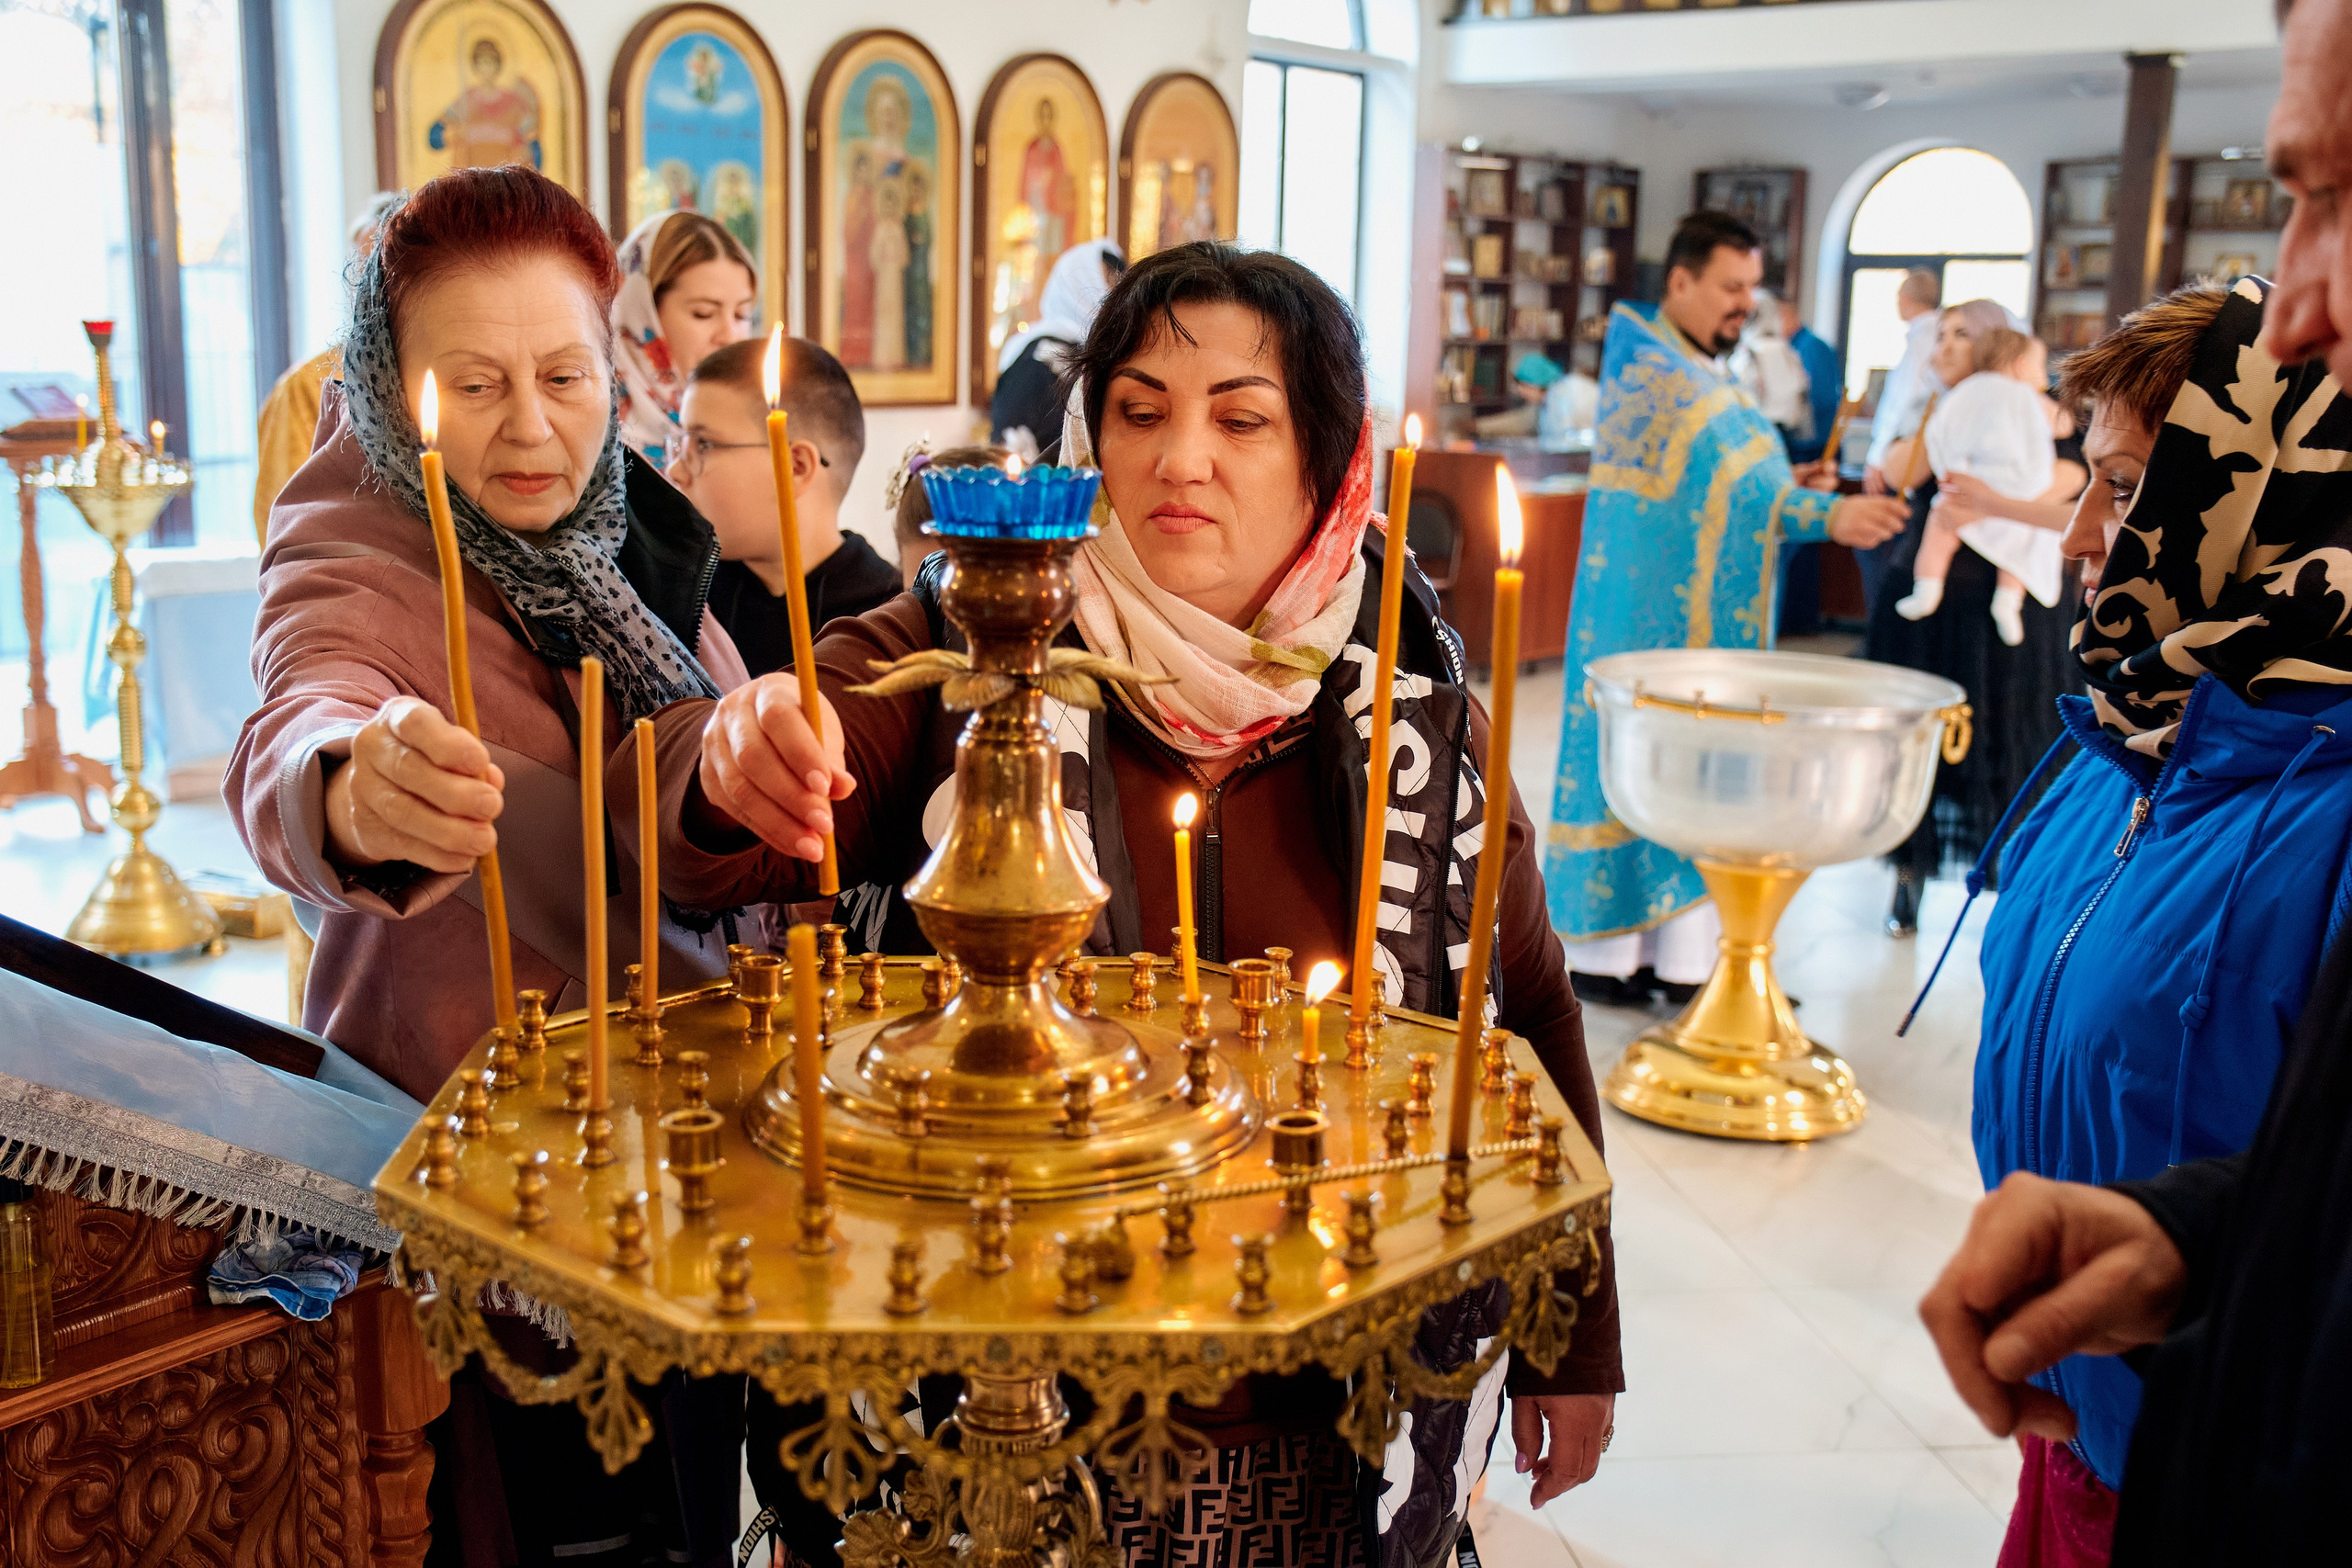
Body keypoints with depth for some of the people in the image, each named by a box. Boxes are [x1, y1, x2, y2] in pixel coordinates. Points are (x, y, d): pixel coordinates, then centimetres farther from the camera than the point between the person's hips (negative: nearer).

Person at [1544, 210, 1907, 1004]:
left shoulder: (1705, 372, 16)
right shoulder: (1654, 373, -15)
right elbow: (1731, 479, -23)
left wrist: (1784, 487, 4)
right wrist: (1826, 516, -31)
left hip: (1701, 622, 10)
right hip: (1647, 623, -9)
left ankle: (1674, 948, 17)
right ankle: (1603, 951, 7)